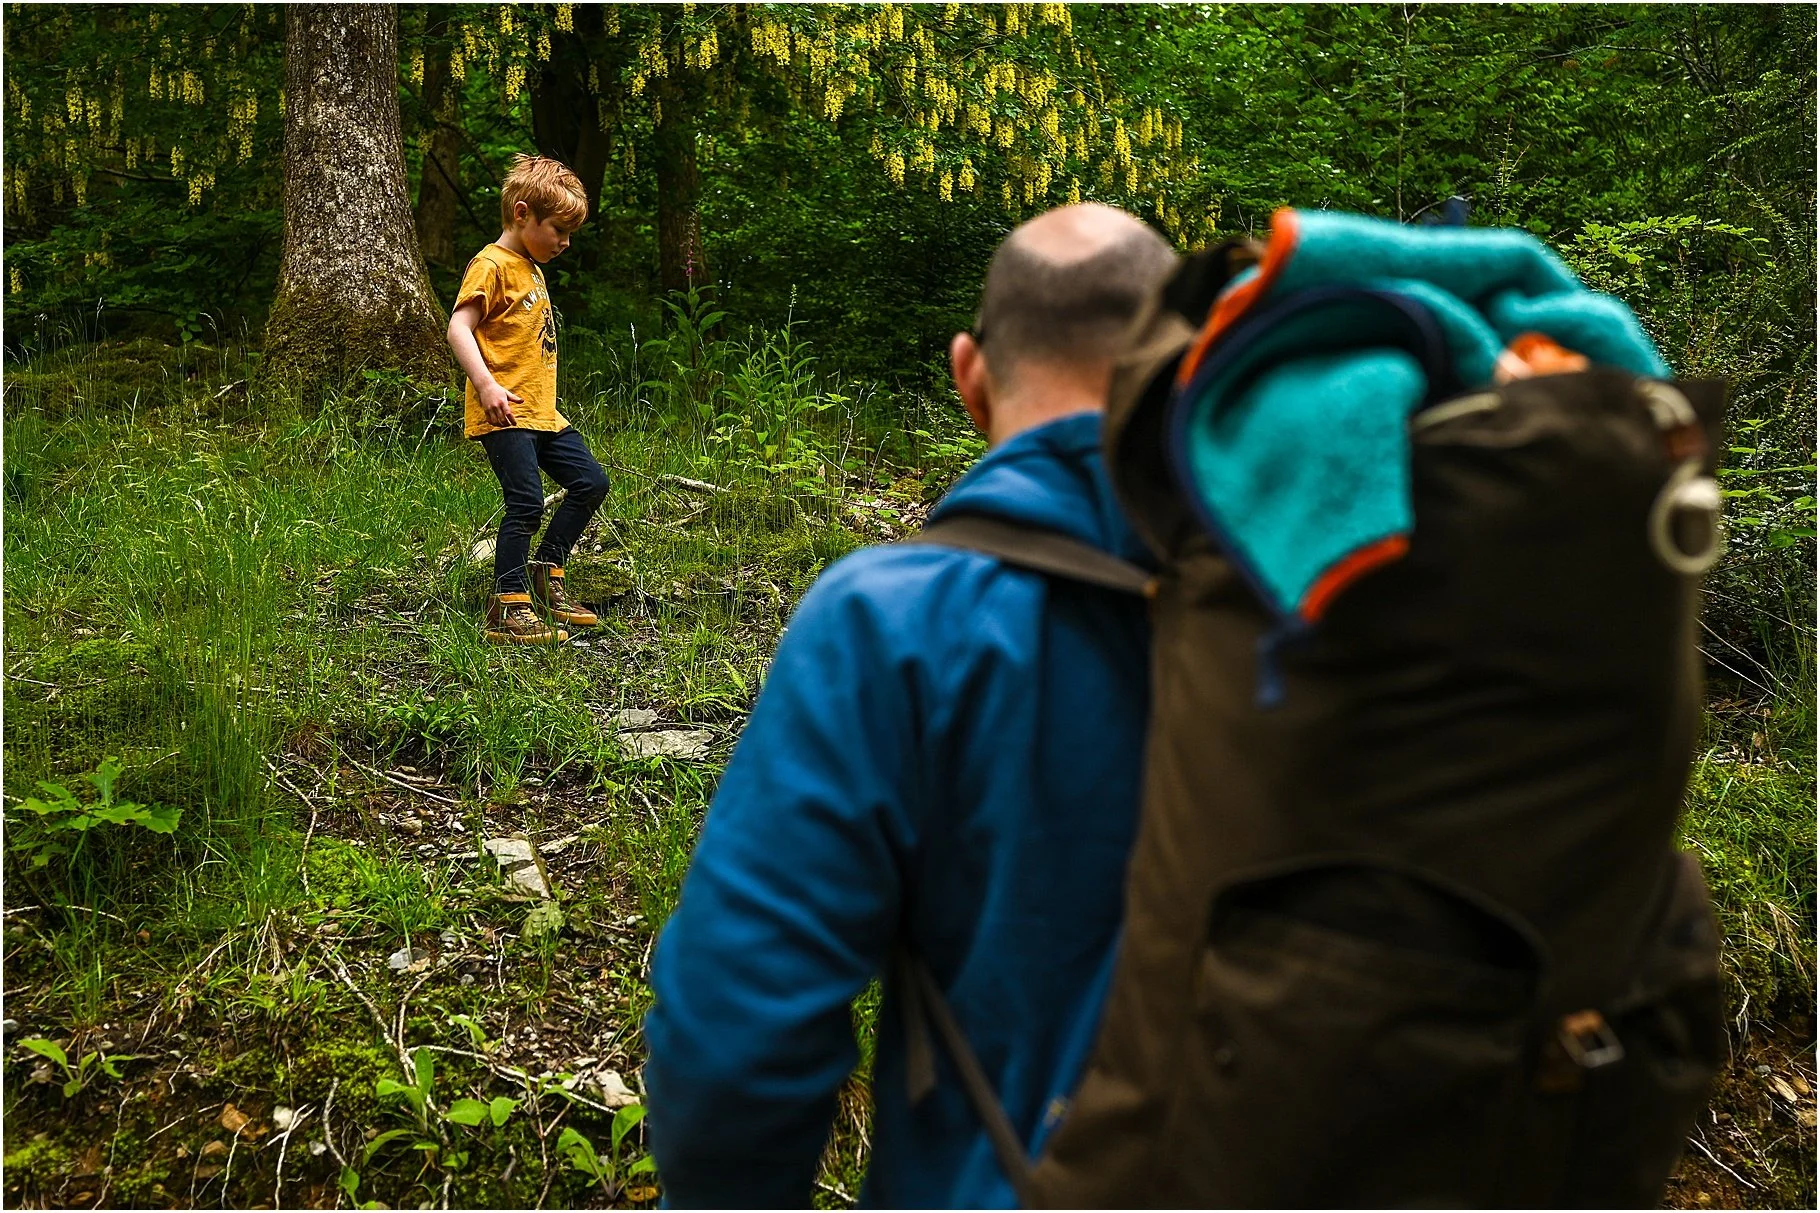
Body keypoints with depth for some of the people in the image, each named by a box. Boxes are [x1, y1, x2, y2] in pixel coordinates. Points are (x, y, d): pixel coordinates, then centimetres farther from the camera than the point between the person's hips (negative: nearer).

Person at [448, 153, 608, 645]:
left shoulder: (532, 268, 20)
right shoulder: (492, 264, -9)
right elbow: (458, 328, -19)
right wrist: (486, 385, -29)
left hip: (540, 411, 10)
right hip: (504, 414, -10)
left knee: (590, 481, 10)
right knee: (526, 501, -15)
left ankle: (545, 576, 19)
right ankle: (508, 610, -8)